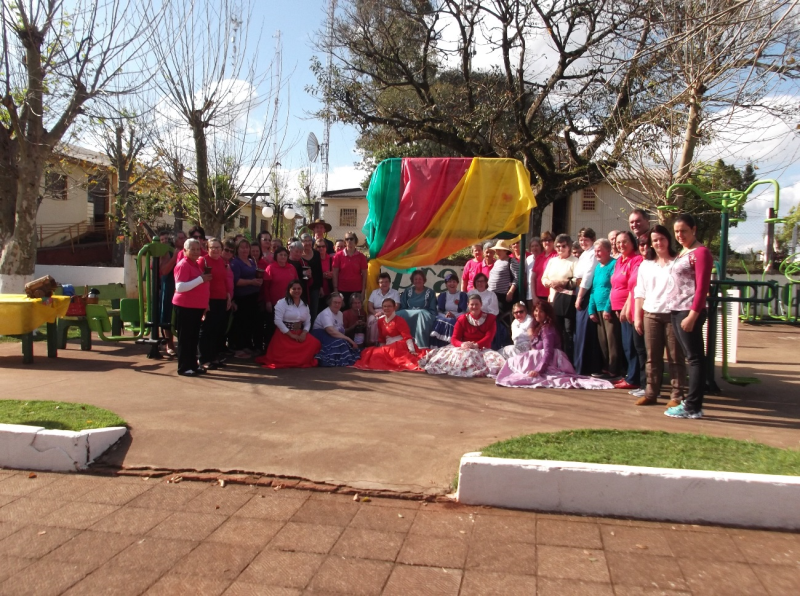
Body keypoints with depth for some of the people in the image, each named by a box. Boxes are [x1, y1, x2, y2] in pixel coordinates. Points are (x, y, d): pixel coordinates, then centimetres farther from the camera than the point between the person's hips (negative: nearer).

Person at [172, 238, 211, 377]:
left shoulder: (196, 264, 15)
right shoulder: (183, 265, -11)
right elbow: (180, 287, -22)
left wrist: (205, 304, 15)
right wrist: (201, 279, -23)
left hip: (197, 306, 8)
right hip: (185, 306, -8)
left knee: (194, 337, 13)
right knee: (185, 338, -2)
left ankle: (193, 365, 21)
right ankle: (183, 367, 5)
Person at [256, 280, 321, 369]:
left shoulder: (305, 305, 15)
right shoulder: (282, 303, -3)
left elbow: (308, 322, 9)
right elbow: (278, 321, -13)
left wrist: (304, 333, -13)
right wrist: (291, 335, -16)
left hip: (300, 334, 5)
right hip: (285, 334, -5)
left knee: (315, 343, -20)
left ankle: (302, 360, 1)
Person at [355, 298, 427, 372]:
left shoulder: (399, 320, -9)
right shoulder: (380, 321, 13)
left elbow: (407, 336, -18)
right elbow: (381, 339, 20)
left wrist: (412, 350, -28)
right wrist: (381, 349, 8)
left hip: (399, 346, -7)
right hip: (388, 347, 7)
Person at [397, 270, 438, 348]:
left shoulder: (430, 292, 11)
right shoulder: (407, 291, 18)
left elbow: (433, 310, 6)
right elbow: (402, 308, 11)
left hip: (424, 317, -2)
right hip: (408, 316, 2)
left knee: (422, 315, -38)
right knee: (399, 317, -32)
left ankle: (422, 347, -43)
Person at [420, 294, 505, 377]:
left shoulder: (490, 318, 5)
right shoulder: (462, 319, 7)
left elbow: (489, 337, -9)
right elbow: (454, 339, -1)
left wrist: (476, 345, -30)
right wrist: (462, 344, -27)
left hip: (483, 349, 0)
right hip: (464, 348, 0)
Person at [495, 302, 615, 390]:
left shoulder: (548, 329, -13)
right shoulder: (538, 327, 17)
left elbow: (548, 352, -24)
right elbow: (535, 349, 16)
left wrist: (538, 370, -32)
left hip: (550, 362, -10)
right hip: (539, 359, 10)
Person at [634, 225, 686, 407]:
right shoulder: (645, 264, 13)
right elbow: (639, 293, 13)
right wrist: (637, 316, 7)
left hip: (672, 314, -4)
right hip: (650, 315, 4)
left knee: (675, 357, 1)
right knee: (652, 357, 7)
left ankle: (677, 395, 6)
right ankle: (651, 393, 12)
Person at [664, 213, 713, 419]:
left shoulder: (701, 252, -9)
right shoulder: (682, 253, 16)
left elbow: (702, 286, -15)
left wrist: (692, 315, -20)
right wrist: (675, 310, 9)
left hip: (689, 312, -9)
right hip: (676, 310, 9)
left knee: (695, 358, -3)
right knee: (691, 357, 13)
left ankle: (693, 407, 1)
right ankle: (691, 400, 20)